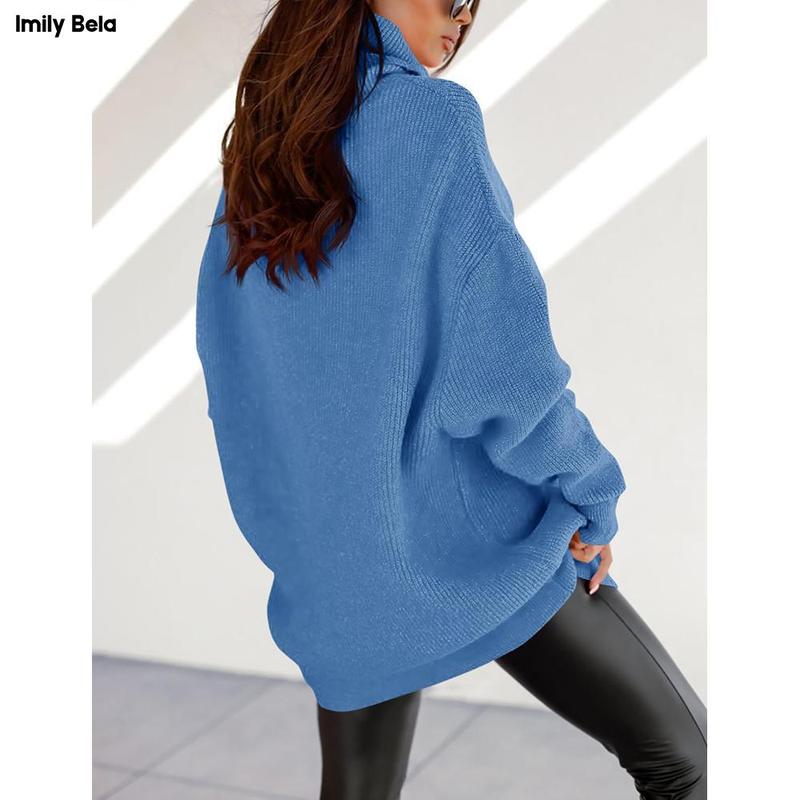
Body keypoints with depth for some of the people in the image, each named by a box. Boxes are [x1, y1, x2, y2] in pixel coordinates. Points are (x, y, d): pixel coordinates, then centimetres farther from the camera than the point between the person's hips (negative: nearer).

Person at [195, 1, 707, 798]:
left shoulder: (252, 154, 6)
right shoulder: (434, 117, -13)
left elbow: (230, 368, 11)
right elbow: (503, 352, -18)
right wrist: (592, 500, -5)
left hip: (332, 566, 7)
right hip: (472, 537, -6)